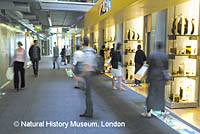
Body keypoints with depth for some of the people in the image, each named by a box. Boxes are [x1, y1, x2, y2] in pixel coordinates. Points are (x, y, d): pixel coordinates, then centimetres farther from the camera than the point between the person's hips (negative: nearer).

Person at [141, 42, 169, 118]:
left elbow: (149, 67, -7)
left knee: (151, 94, 1)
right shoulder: (166, 56, -1)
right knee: (161, 93, 16)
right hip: (162, 77, 3)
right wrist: (166, 79, 10)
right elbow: (167, 68, 1)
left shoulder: (152, 55, -7)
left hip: (153, 77, -2)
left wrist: (148, 78, 0)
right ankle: (163, 110, 27)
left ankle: (148, 112, -2)